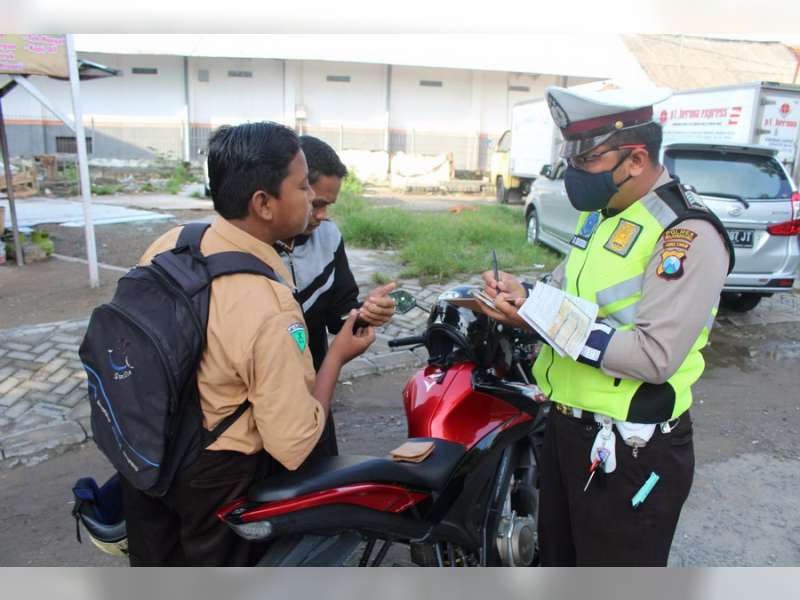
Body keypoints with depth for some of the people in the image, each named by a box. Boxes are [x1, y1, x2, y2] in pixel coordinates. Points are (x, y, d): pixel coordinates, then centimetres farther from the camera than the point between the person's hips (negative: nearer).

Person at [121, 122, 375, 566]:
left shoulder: (169, 243, -14)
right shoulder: (271, 312, -35)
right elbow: (294, 447, -28)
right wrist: (337, 357, -17)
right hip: (215, 479, -5)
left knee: (155, 563, 31)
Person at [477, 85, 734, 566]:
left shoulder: (688, 234, -21)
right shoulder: (602, 212, 8)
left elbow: (655, 356, -28)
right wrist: (526, 294, -3)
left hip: (631, 450, -8)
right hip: (568, 424, 9)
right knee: (560, 558, 27)